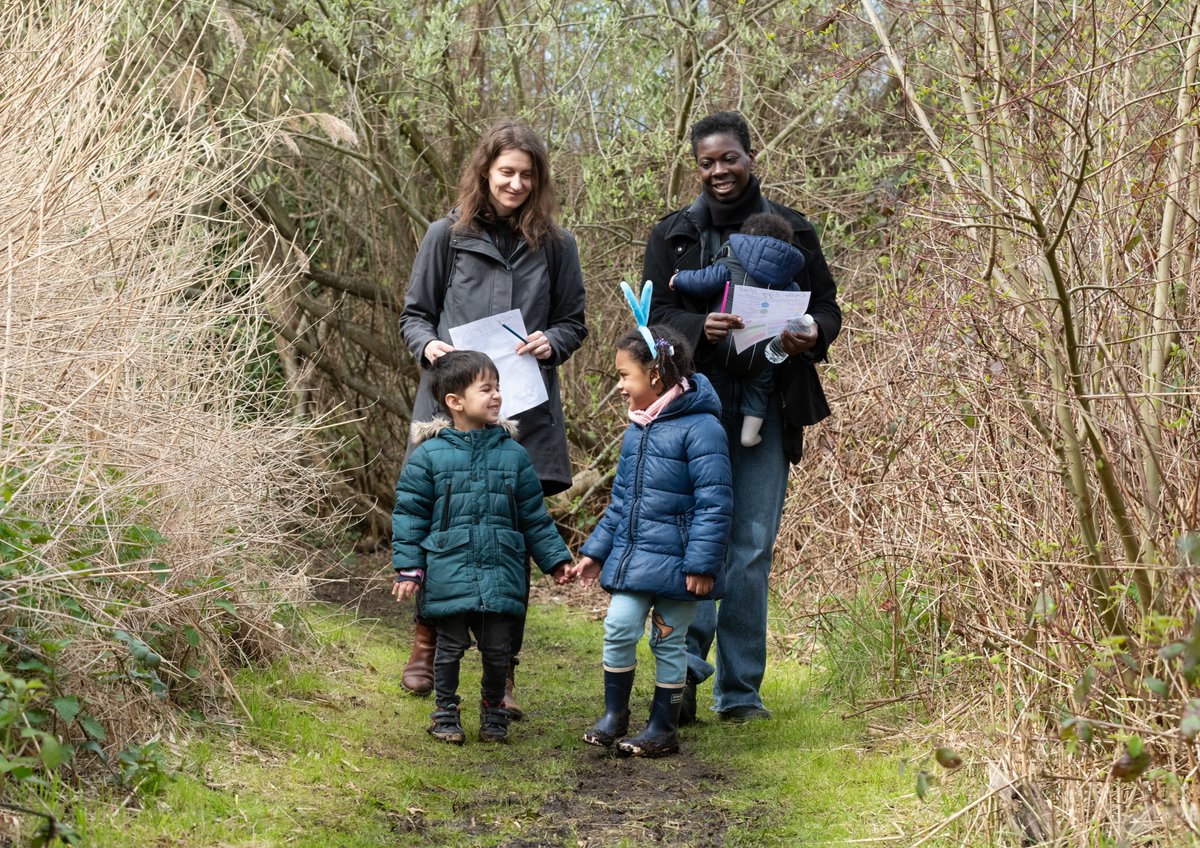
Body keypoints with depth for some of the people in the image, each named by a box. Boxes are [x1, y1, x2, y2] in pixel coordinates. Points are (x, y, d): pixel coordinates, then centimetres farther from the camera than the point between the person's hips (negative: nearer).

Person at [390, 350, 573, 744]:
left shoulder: (512, 454, 5)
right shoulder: (429, 455, -3)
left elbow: (534, 515, 12)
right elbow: (409, 514, 0)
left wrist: (555, 558, 11)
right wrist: (408, 568, -4)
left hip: (501, 575, 2)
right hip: (449, 575, -2)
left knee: (497, 649, 8)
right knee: (450, 646, 7)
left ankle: (494, 712, 27)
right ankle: (445, 712, 23)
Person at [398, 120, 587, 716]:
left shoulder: (554, 246, 9)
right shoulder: (447, 236, 5)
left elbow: (574, 321, 15)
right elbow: (413, 314, 11)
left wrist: (552, 343, -6)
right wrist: (428, 346, -10)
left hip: (526, 412, 1)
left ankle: (502, 674, 11)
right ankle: (426, 644, 25)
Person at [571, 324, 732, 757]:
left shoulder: (700, 427, -14)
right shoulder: (635, 430, 10)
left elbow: (714, 503, -16)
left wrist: (702, 563, -18)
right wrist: (595, 550, 18)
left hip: (674, 560, -6)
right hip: (632, 556, 6)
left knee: (668, 641, 4)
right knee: (618, 628, -3)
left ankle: (663, 728, 16)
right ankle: (614, 715, 12)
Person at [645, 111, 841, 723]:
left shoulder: (792, 231, 12)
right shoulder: (673, 235, 10)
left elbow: (827, 305, 13)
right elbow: (654, 315, 1)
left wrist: (813, 333, -11)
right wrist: (701, 327, -20)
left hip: (767, 405, 1)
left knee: (753, 547, 1)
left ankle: (740, 690, 7)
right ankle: (685, 669, -16)